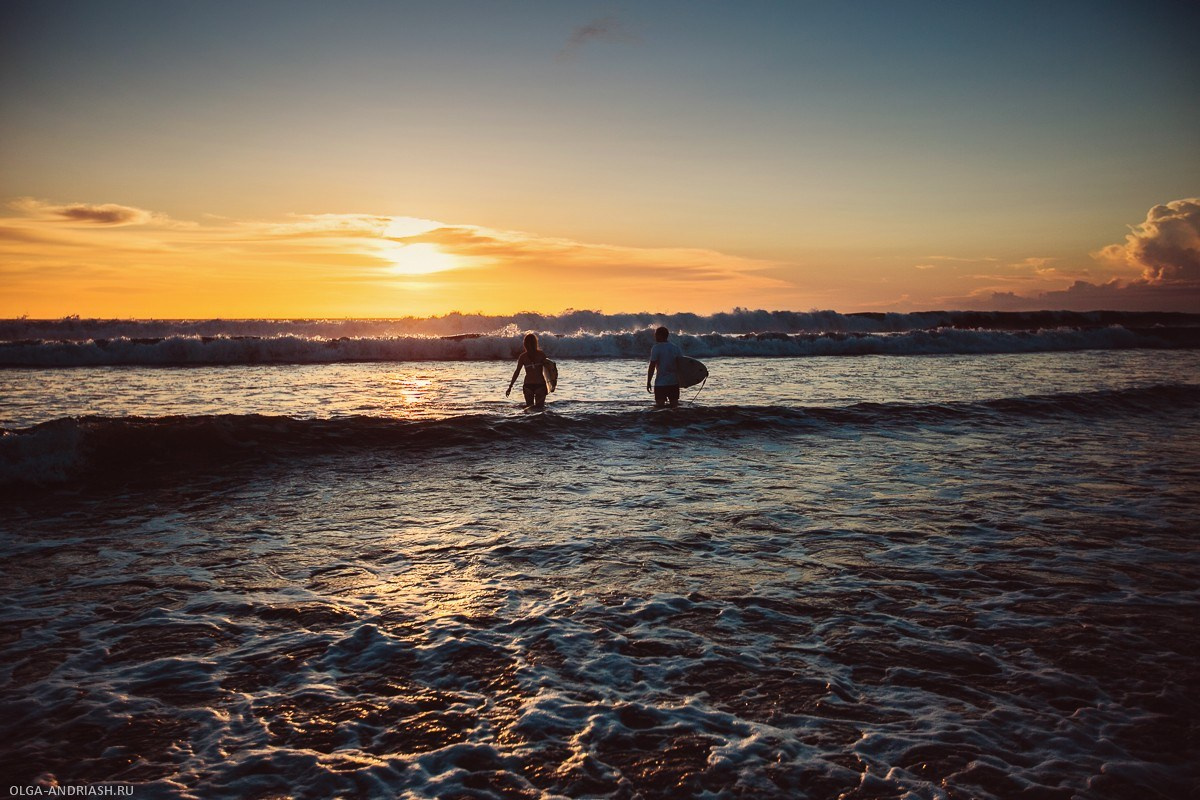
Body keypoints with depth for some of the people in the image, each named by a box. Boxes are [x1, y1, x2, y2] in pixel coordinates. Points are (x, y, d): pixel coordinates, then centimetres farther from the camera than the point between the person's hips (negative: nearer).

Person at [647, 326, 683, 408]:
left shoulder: (656, 348, -9)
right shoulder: (675, 347, 7)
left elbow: (652, 367, -13)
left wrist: (648, 382, -7)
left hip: (661, 383, -5)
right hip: (674, 382, 5)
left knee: (660, 406, -2)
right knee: (675, 406, 9)